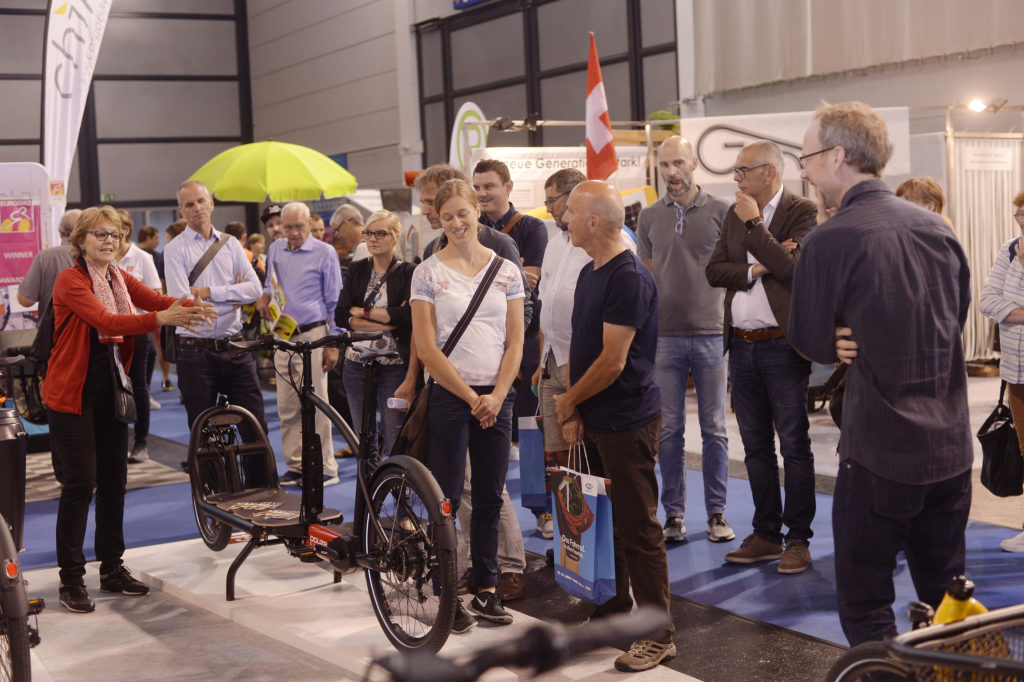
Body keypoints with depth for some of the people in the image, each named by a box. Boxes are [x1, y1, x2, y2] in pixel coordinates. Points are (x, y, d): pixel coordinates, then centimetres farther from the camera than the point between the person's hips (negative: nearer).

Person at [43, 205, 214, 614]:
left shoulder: (120, 279, 9)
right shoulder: (70, 280, -13)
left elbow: (156, 299, -8)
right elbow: (106, 321, -29)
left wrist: (190, 306, -30)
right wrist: (162, 319, -41)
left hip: (110, 390, 7)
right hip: (73, 392, -7)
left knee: (114, 480, 10)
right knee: (80, 482, -6)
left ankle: (112, 569, 21)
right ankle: (71, 580, 3)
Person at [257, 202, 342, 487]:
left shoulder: (324, 253, -3)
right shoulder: (275, 250, 13)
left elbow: (335, 302, -2)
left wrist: (333, 344, -7)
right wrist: (264, 298, 6)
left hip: (312, 335, -6)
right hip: (282, 335, 6)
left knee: (315, 404, -6)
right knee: (286, 407, 7)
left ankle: (325, 468, 1)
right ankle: (295, 466, 15)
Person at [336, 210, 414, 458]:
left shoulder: (408, 272, -1)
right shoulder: (357, 270, 10)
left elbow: (408, 315, -16)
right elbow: (341, 315, -1)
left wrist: (363, 311, -8)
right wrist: (385, 322, -14)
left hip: (394, 365, -4)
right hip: (357, 362, 4)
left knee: (395, 443, -5)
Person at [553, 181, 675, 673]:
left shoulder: (629, 278, -18)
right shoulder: (589, 273, 12)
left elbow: (613, 360, -20)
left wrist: (567, 402, -7)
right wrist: (573, 411, 5)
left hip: (627, 422, -9)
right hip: (594, 421, 9)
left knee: (637, 529, -3)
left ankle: (659, 635, 7)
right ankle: (612, 615, 30)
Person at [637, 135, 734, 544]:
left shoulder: (721, 211, 2)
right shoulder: (649, 217, 8)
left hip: (711, 333, -1)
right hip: (664, 336, 2)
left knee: (714, 429, 4)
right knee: (669, 430, 5)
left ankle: (716, 513, 14)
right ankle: (674, 514, 13)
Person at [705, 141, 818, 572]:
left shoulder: (803, 212, -6)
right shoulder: (735, 214, 13)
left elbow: (792, 268, -20)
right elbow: (714, 271, 6)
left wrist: (754, 223, -14)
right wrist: (754, 269, -10)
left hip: (783, 346, -6)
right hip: (742, 346, 7)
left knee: (794, 446, 1)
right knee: (756, 446, 13)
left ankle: (798, 539, 10)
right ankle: (765, 535, 23)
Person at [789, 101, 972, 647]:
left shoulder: (829, 241, -14)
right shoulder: (935, 228, 6)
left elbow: (812, 345, -4)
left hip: (878, 451, -6)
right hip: (950, 446, 6)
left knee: (865, 605, 6)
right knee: (945, 600, 17)